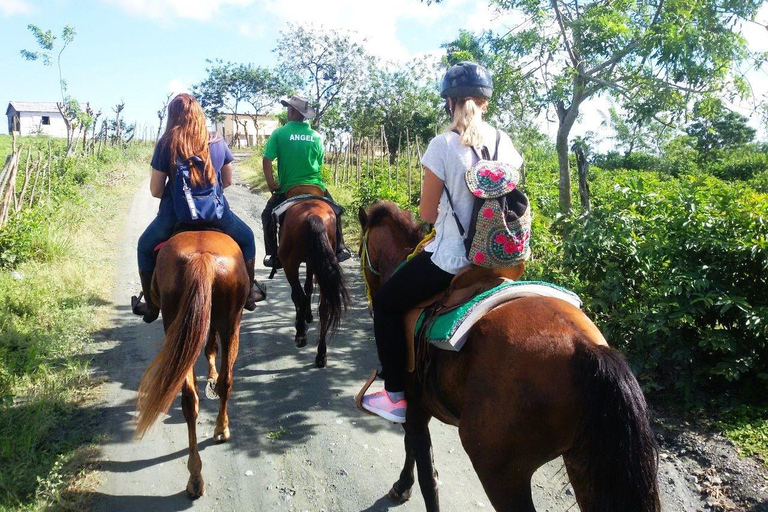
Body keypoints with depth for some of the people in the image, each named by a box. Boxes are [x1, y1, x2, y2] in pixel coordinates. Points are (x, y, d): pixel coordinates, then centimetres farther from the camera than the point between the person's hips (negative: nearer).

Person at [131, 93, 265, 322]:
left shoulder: (165, 144, -6)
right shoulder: (218, 142, 0)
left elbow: (155, 190, -5)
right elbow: (228, 181, 10)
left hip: (175, 215, -1)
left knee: (145, 247, 28)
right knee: (247, 239, 29)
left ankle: (151, 306, 31)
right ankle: (248, 293, 34)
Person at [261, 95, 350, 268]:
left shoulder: (279, 133, -6)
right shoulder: (316, 136, 1)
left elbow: (267, 160, -11)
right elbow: (320, 163, 8)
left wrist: (271, 183, -4)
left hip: (287, 188, -1)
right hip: (315, 187, 2)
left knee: (267, 216, 19)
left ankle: (272, 255, 11)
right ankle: (340, 249, 21)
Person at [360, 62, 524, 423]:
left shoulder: (443, 145, -14)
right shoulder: (505, 143, 3)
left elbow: (426, 213, -9)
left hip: (451, 258, -6)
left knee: (386, 303, 14)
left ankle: (396, 397, 15)